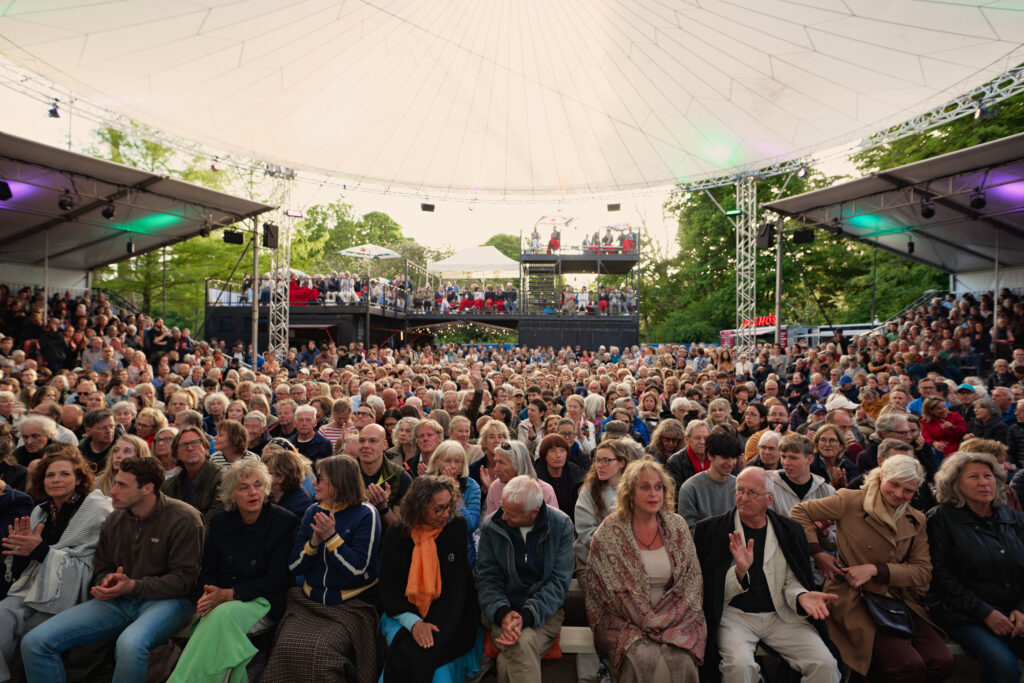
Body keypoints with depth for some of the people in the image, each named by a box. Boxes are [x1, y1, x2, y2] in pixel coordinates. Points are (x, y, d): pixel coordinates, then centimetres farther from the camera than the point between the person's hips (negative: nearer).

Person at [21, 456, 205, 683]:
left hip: (166, 599, -6)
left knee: (130, 645, -38)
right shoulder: (116, 518, 10)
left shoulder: (183, 519, -11)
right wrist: (106, 582, -2)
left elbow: (183, 579, -12)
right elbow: (101, 568, 22)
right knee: (34, 642, -8)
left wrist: (133, 586, -19)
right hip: (118, 601, 7)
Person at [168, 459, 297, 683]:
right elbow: (207, 571, 12)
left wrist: (230, 594, -19)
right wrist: (209, 594, -11)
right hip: (220, 603, 4)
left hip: (263, 602, -3)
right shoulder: (219, 522, 8)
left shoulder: (284, 522, -7)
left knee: (224, 614, -32)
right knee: (216, 616, -31)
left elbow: (276, 580, -10)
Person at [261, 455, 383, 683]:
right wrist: (314, 542, -12)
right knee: (286, 646, -17)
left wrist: (332, 537, -20)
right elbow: (294, 566, 6)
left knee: (321, 651, -24)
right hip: (309, 602, 5)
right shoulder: (313, 512, 7)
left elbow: (358, 568, -15)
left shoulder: (366, 514, -10)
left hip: (350, 606, -5)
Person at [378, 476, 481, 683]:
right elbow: (388, 592, -3)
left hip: (450, 615, -1)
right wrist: (413, 622, -20)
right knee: (403, 651, -27)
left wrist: (432, 627, -17)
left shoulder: (457, 528, -5)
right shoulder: (396, 536, -2)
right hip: (405, 613, 2)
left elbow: (456, 587, -5)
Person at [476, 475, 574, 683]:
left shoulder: (561, 525, -7)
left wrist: (526, 615, -24)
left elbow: (559, 581, -10)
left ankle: (507, 665, -9)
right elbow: (486, 578, -3)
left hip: (545, 612, -1)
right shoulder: (491, 526, -4)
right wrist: (502, 613, -23)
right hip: (502, 610, 1)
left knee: (518, 654, -31)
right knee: (523, 643, -31)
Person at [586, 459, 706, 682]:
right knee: (644, 658, -28)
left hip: (675, 619, 2)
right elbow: (604, 586, -4)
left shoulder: (677, 526, 5)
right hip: (626, 621, -2)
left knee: (679, 659, -25)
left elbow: (691, 581, 7)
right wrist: (647, 620, -11)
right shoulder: (609, 532, -5)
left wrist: (665, 619, -6)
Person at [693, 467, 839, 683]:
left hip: (781, 615, 3)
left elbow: (792, 581, 9)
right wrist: (739, 571, -24)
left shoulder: (789, 530, 5)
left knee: (825, 664, -16)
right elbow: (711, 590, -5)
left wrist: (802, 596, -15)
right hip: (734, 614, -3)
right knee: (739, 665, -29)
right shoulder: (710, 529, -4)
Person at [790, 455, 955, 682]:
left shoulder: (916, 521, 11)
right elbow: (800, 512, -2)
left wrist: (875, 569, -12)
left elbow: (923, 571, 3)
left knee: (943, 663, -15)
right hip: (856, 600, -5)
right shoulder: (851, 502, -5)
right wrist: (818, 554, -10)